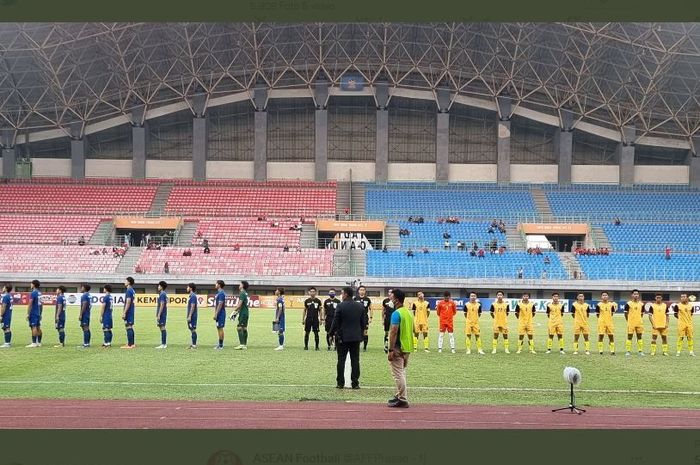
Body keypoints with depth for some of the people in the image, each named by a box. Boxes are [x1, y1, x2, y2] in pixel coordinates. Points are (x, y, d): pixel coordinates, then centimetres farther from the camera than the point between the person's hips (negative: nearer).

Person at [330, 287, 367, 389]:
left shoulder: (340, 306, -11)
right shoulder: (360, 306, 3)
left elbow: (335, 322, -9)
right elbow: (364, 322, 7)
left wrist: (331, 334, 1)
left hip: (342, 337, -3)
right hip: (356, 337, 3)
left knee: (341, 360, 4)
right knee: (355, 360, 5)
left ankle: (340, 383, 5)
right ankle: (355, 383, 4)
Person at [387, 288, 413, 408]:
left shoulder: (396, 313, -15)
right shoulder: (409, 313, 12)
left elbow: (393, 332, -20)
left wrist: (391, 350, -20)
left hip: (398, 348, -9)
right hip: (408, 348, 9)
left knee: (398, 374, -5)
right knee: (401, 373, 18)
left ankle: (403, 400, -6)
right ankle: (399, 396, 26)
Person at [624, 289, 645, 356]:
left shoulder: (641, 304, 6)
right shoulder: (628, 304, -4)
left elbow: (642, 313, 16)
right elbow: (626, 314, 2)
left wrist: (638, 320, 9)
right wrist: (629, 321, 2)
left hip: (639, 323, 3)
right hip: (631, 323, -3)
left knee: (639, 337, 7)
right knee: (629, 337, 0)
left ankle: (640, 351, 12)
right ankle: (628, 351, 4)